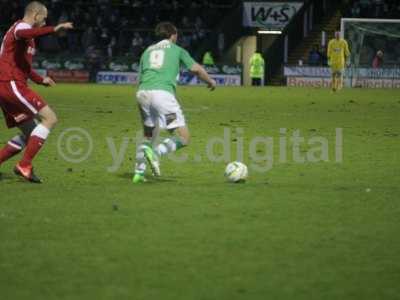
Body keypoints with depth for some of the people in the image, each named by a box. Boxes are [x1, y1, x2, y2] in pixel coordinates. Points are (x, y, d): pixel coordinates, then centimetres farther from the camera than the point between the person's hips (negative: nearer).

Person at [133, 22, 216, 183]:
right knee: (184, 138, -2)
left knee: (148, 136, 22)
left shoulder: (148, 51, 26)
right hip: (162, 93, -5)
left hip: (142, 93, 5)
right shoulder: (177, 50, 16)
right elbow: (196, 69, 10)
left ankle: (139, 173, 13)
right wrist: (210, 81, 27)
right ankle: (156, 152, -24)